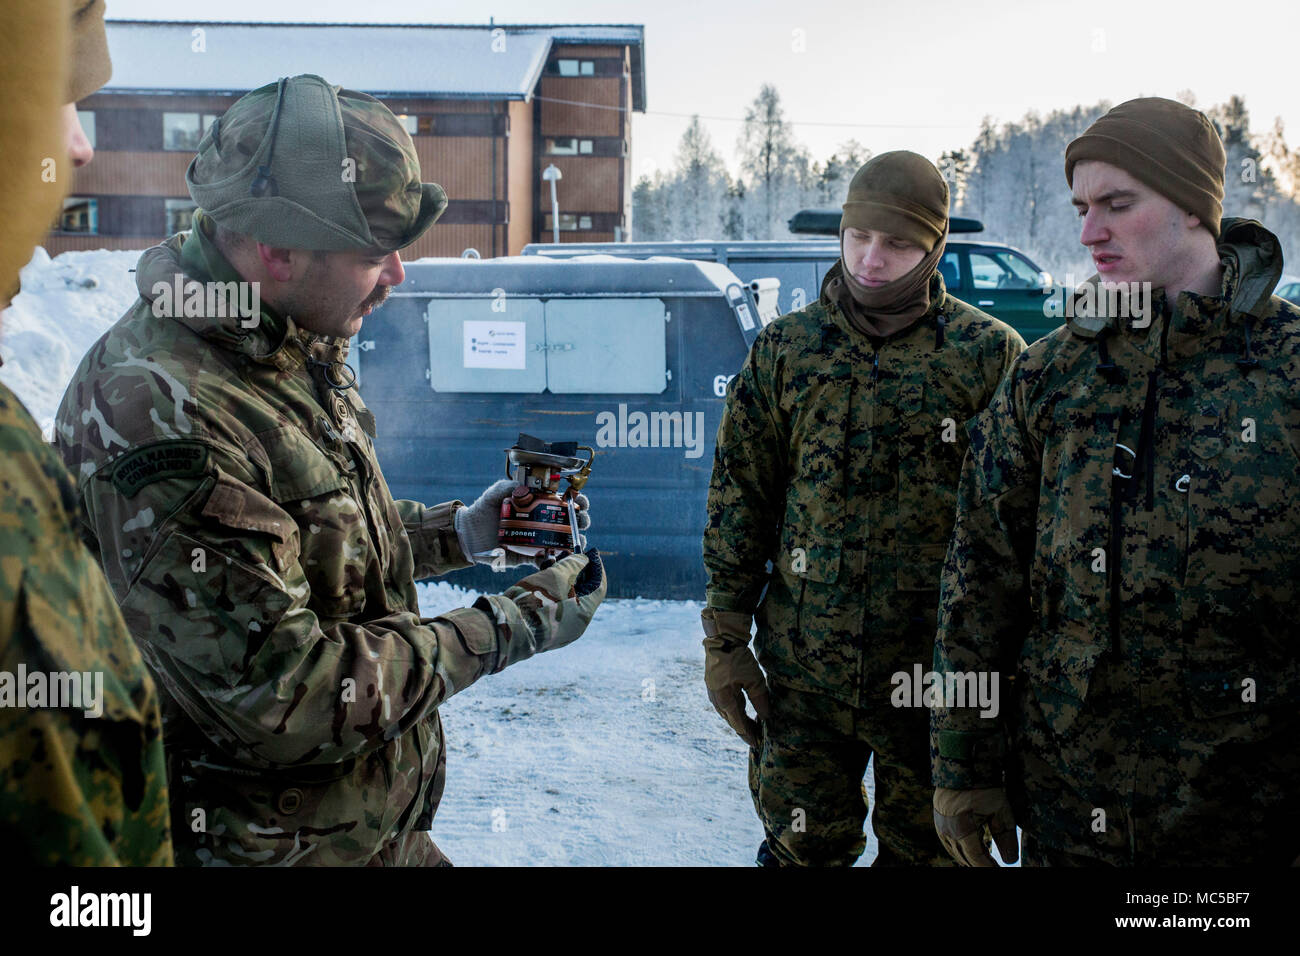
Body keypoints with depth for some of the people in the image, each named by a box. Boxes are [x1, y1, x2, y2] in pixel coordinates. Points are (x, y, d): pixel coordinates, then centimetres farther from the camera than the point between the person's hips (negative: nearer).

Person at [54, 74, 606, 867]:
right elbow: (283, 695, -27)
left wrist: (457, 533, 2)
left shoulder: (300, 350, 3)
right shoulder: (157, 416, -28)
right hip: (271, 843, -8)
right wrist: (512, 628, -21)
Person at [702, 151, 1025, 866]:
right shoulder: (784, 349, 2)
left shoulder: (990, 355, -4)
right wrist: (724, 635, 2)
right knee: (802, 846, 12)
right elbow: (739, 498, 5)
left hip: (937, 673, -1)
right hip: (802, 668, 1)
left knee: (928, 849, 15)